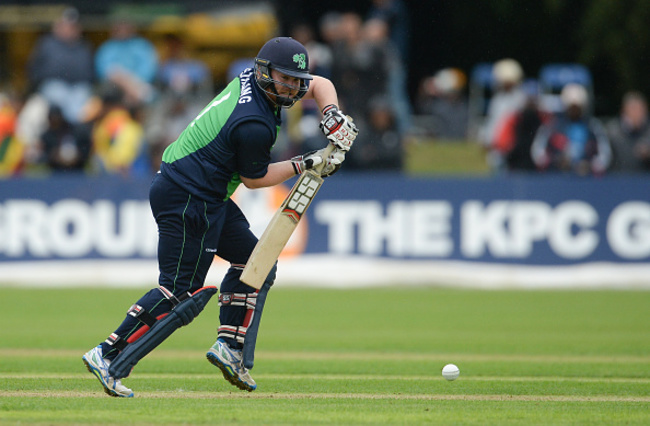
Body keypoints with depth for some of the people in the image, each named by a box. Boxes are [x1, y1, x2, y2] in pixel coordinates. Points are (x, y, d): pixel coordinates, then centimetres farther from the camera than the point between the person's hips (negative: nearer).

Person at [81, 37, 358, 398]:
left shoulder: (252, 80, 5)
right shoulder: (254, 124, -24)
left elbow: (319, 84, 18)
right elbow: (254, 178, -9)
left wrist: (331, 113, -1)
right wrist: (305, 165, -4)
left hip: (207, 198, 11)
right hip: (188, 199, -11)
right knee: (182, 292, -11)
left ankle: (230, 347, 14)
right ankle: (109, 357, -14)